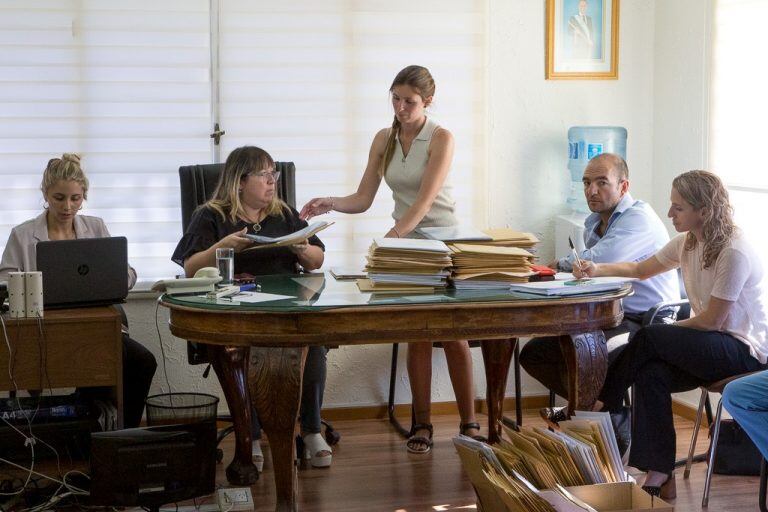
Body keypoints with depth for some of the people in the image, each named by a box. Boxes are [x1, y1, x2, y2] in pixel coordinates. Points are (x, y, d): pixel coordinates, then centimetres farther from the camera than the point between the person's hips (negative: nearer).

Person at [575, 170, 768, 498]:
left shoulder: (735, 253, -21)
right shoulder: (688, 242, 4)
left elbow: (710, 321, -17)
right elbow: (641, 269, 17)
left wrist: (666, 331, -6)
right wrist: (597, 270, 2)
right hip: (715, 346, 7)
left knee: (648, 339, -22)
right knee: (651, 374, -21)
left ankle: (601, 407, -3)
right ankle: (659, 477, -20)